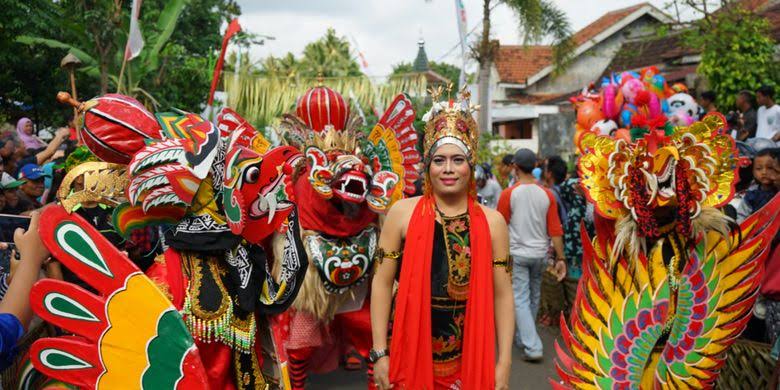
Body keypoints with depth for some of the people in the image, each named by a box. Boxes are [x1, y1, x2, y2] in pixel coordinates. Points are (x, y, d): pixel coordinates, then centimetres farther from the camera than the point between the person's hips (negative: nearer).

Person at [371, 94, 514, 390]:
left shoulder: (491, 221, -1)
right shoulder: (402, 213, -5)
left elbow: (502, 294, 1)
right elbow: (382, 283, -4)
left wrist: (504, 362, -2)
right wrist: (380, 353, -6)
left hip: (469, 360, 1)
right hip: (409, 354, -1)